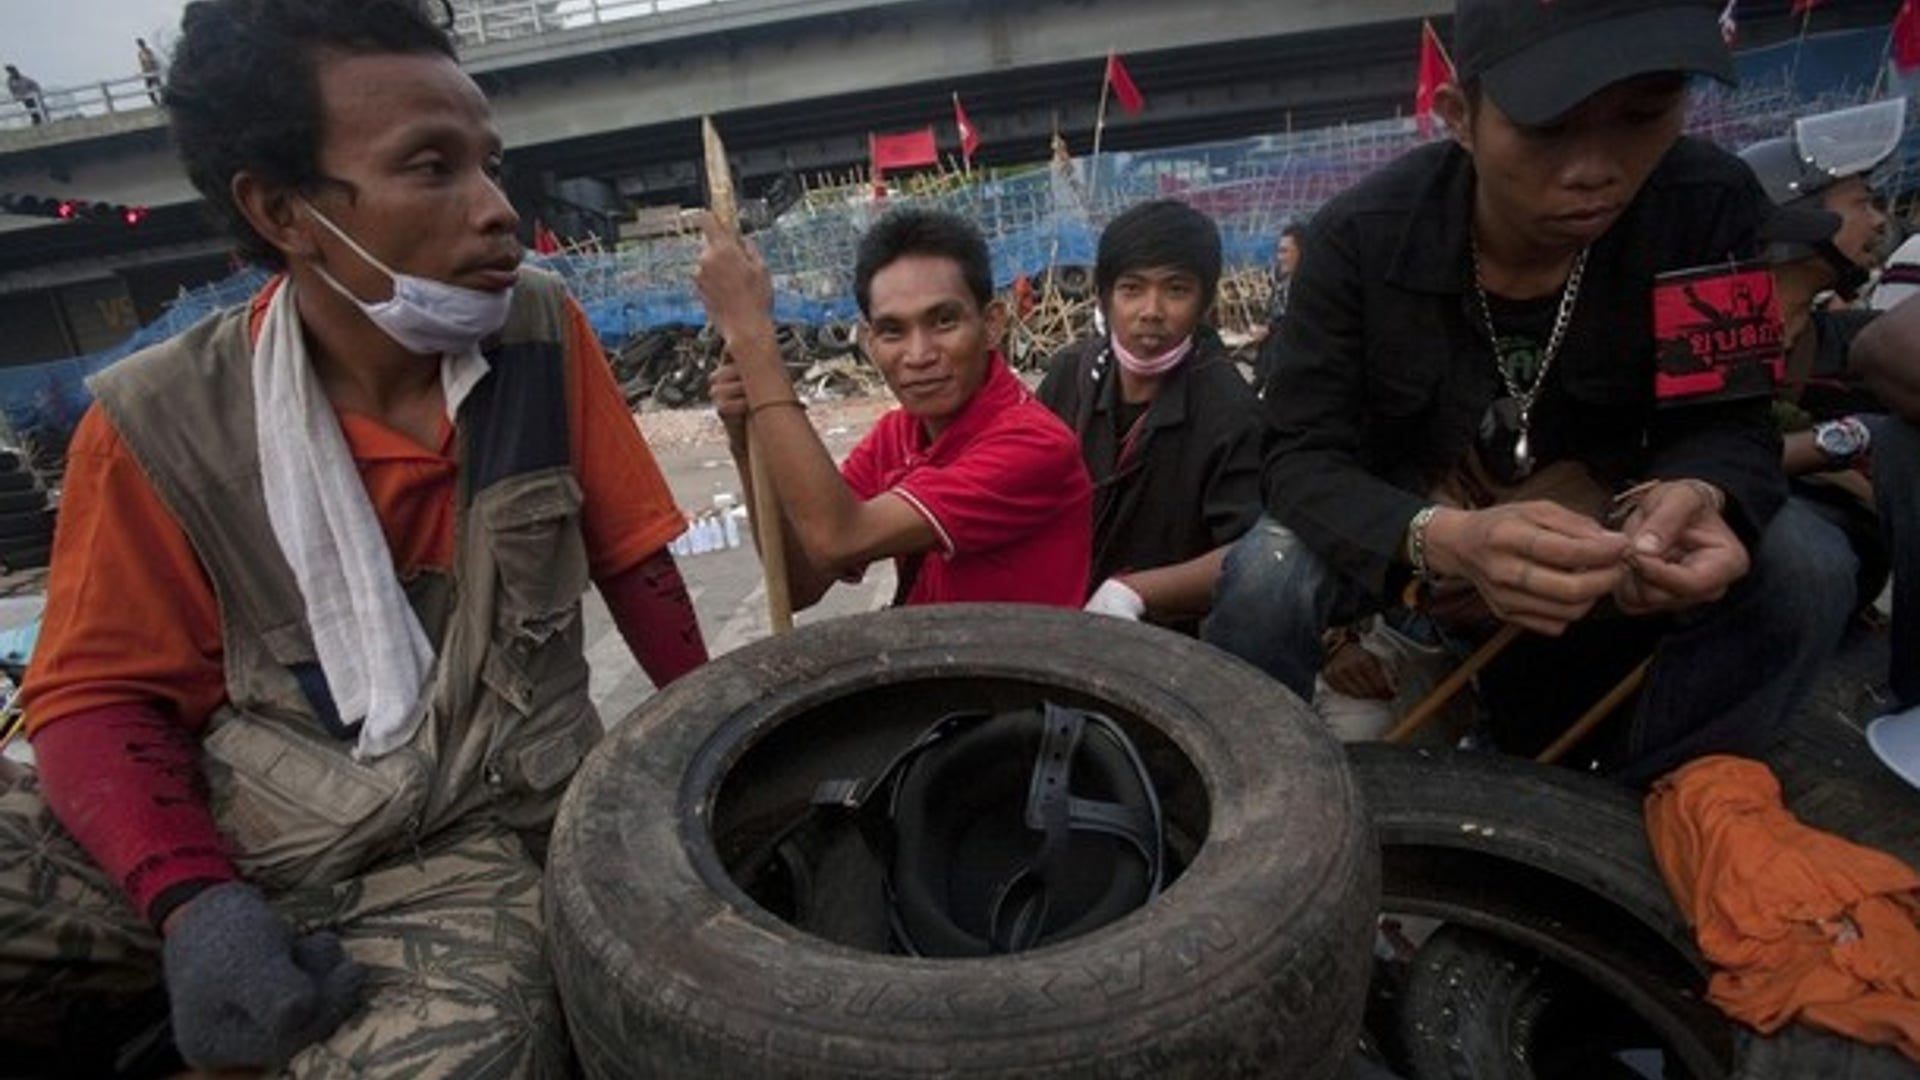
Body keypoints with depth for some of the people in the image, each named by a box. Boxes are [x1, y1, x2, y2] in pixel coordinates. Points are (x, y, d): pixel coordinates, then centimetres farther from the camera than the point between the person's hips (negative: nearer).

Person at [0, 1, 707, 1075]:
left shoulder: (544, 333, -5)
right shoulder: (163, 424, -8)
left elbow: (630, 557, 3)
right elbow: (103, 693, -2)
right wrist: (190, 899, -18)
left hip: (473, 846, 0)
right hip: (209, 833, 1)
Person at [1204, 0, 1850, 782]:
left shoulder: (1715, 211, -17)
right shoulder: (1359, 239, -23)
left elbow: (1725, 424, -9)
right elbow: (1303, 459, -25)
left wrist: (1692, 497, -35)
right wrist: (1447, 539, -46)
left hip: (1587, 524, 3)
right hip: (1399, 524, -2)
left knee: (1790, 585, -22)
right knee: (1265, 582, -31)